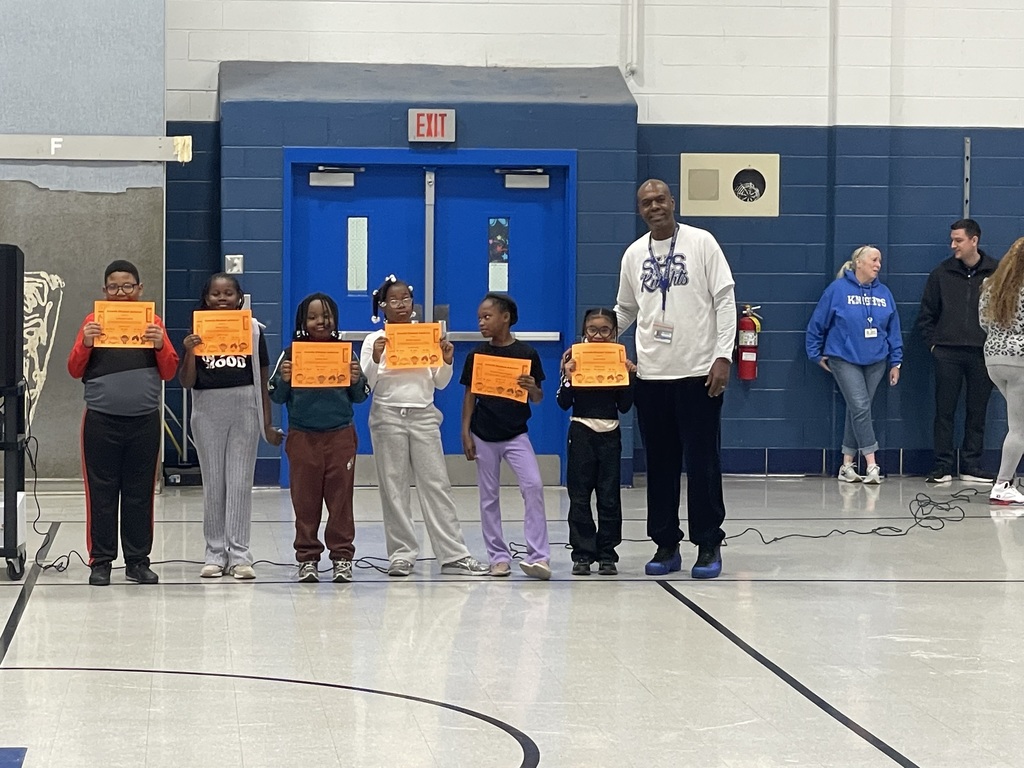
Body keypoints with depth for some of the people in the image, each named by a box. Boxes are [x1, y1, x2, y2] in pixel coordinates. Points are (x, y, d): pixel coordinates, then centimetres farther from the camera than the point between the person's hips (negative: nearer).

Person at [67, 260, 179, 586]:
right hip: (101, 421, -1)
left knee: (140, 493, 5)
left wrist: (160, 345, -12)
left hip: (145, 421, 1)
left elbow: (169, 373, 6)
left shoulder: (153, 323, 7)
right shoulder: (93, 322, 5)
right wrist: (86, 343, -14)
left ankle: (138, 561, 12)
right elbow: (74, 370, 3)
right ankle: (100, 561, 7)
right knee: (101, 493, 1)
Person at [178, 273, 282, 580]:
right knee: (213, 483, 6)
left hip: (244, 409, -1)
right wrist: (189, 353, -15)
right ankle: (215, 553, 11)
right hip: (208, 409, 1)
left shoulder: (252, 330, 3)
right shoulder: (198, 332, 3)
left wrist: (268, 424, 5)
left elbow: (262, 380, 6)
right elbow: (186, 382, 3)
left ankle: (239, 554, 1)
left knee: (240, 482, -2)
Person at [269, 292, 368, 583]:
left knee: (340, 497, 3)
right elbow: (277, 397, 2)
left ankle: (342, 556, 9)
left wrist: (357, 381, -14)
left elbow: (360, 397, 6)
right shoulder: (292, 354, 2)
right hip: (302, 436, 0)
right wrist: (284, 380, -18)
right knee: (305, 499, 4)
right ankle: (307, 557, 11)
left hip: (340, 435, 0)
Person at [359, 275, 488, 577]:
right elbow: (366, 384, -4)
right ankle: (401, 554, 6)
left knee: (437, 484, -1)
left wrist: (447, 361, -9)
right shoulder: (374, 341, 2)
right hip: (388, 416, -2)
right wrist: (376, 358, -19)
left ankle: (454, 554, -1)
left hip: (424, 416, 2)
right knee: (393, 487, 0)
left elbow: (439, 383, 9)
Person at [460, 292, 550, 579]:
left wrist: (533, 388, -19)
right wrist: (466, 434, 0)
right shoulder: (477, 355, 2)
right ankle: (499, 557, 15)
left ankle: (538, 556, -15)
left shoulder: (526, 353, -2)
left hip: (516, 434, -2)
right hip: (484, 435, 2)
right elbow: (470, 396, 6)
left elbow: (538, 399, 3)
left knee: (533, 486, -16)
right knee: (489, 496, 6)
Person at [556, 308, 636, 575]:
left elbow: (624, 406, 3)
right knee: (579, 496, 1)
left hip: (610, 434, 1)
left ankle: (607, 554, 9)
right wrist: (567, 377, -17)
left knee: (609, 496, 3)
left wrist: (629, 377, -8)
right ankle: (582, 554, 6)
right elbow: (564, 402, -3)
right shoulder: (575, 360, -1)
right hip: (581, 432, -1)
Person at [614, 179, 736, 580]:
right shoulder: (634, 254, 10)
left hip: (699, 372, -4)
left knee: (702, 462, -1)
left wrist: (723, 355, -11)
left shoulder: (701, 243, -1)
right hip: (651, 375, 4)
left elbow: (724, 300, -3)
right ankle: (666, 544, 15)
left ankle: (708, 545, 6)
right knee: (659, 463, 8)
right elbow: (624, 311, 20)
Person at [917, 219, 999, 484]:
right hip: (947, 353, 0)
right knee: (944, 411, 1)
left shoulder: (995, 272, 1)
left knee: (977, 412, 4)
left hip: (982, 353, 0)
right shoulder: (941, 273, 5)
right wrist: (933, 342, 2)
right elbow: (926, 314, 11)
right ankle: (942, 466, 5)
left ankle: (971, 466, 11)